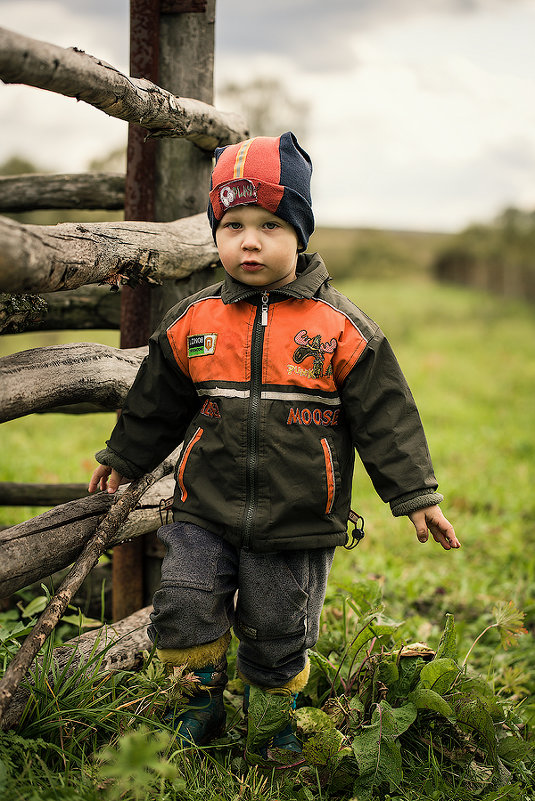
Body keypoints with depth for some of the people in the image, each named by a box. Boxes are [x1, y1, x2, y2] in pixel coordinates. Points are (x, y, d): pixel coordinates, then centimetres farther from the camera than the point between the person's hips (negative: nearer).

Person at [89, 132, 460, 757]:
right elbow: (155, 405, 15)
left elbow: (385, 418, -3)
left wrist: (416, 495, -3)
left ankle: (275, 717, 37)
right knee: (183, 608, -6)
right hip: (205, 515, 2)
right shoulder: (191, 323, 1)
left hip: (298, 521, -2)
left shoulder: (342, 328, -7)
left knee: (278, 634, 9)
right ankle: (205, 699, 23)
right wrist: (123, 460, 24)